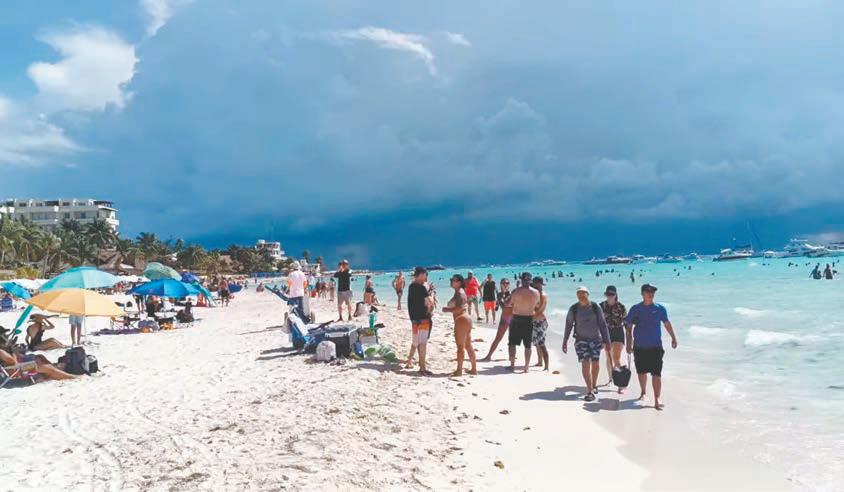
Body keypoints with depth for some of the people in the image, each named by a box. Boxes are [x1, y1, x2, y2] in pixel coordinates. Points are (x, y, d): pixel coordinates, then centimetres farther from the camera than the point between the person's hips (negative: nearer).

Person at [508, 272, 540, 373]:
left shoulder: (516, 291, -12)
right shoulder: (536, 292, -4)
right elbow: (537, 306, 9)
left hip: (516, 319, -2)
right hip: (529, 319, 2)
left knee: (512, 343, 10)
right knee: (528, 345, 10)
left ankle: (512, 365, 10)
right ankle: (527, 367, 11)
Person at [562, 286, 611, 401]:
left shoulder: (596, 307, -6)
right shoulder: (573, 309, -6)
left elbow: (603, 324, -3)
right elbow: (568, 325, 2)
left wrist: (606, 341, -6)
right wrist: (565, 341, 4)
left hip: (596, 339, 1)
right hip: (581, 339, -1)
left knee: (595, 363, 12)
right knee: (585, 364, -13)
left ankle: (594, 384, 39)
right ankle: (590, 391, -12)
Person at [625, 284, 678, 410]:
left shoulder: (660, 308, 1)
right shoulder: (635, 309, 1)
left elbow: (667, 324, 9)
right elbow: (629, 327, 5)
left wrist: (673, 338, 0)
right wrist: (629, 344, 1)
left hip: (655, 347, -1)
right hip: (639, 347, 1)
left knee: (656, 374, -8)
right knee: (641, 372, 13)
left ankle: (657, 401, -6)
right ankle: (643, 392, 37)